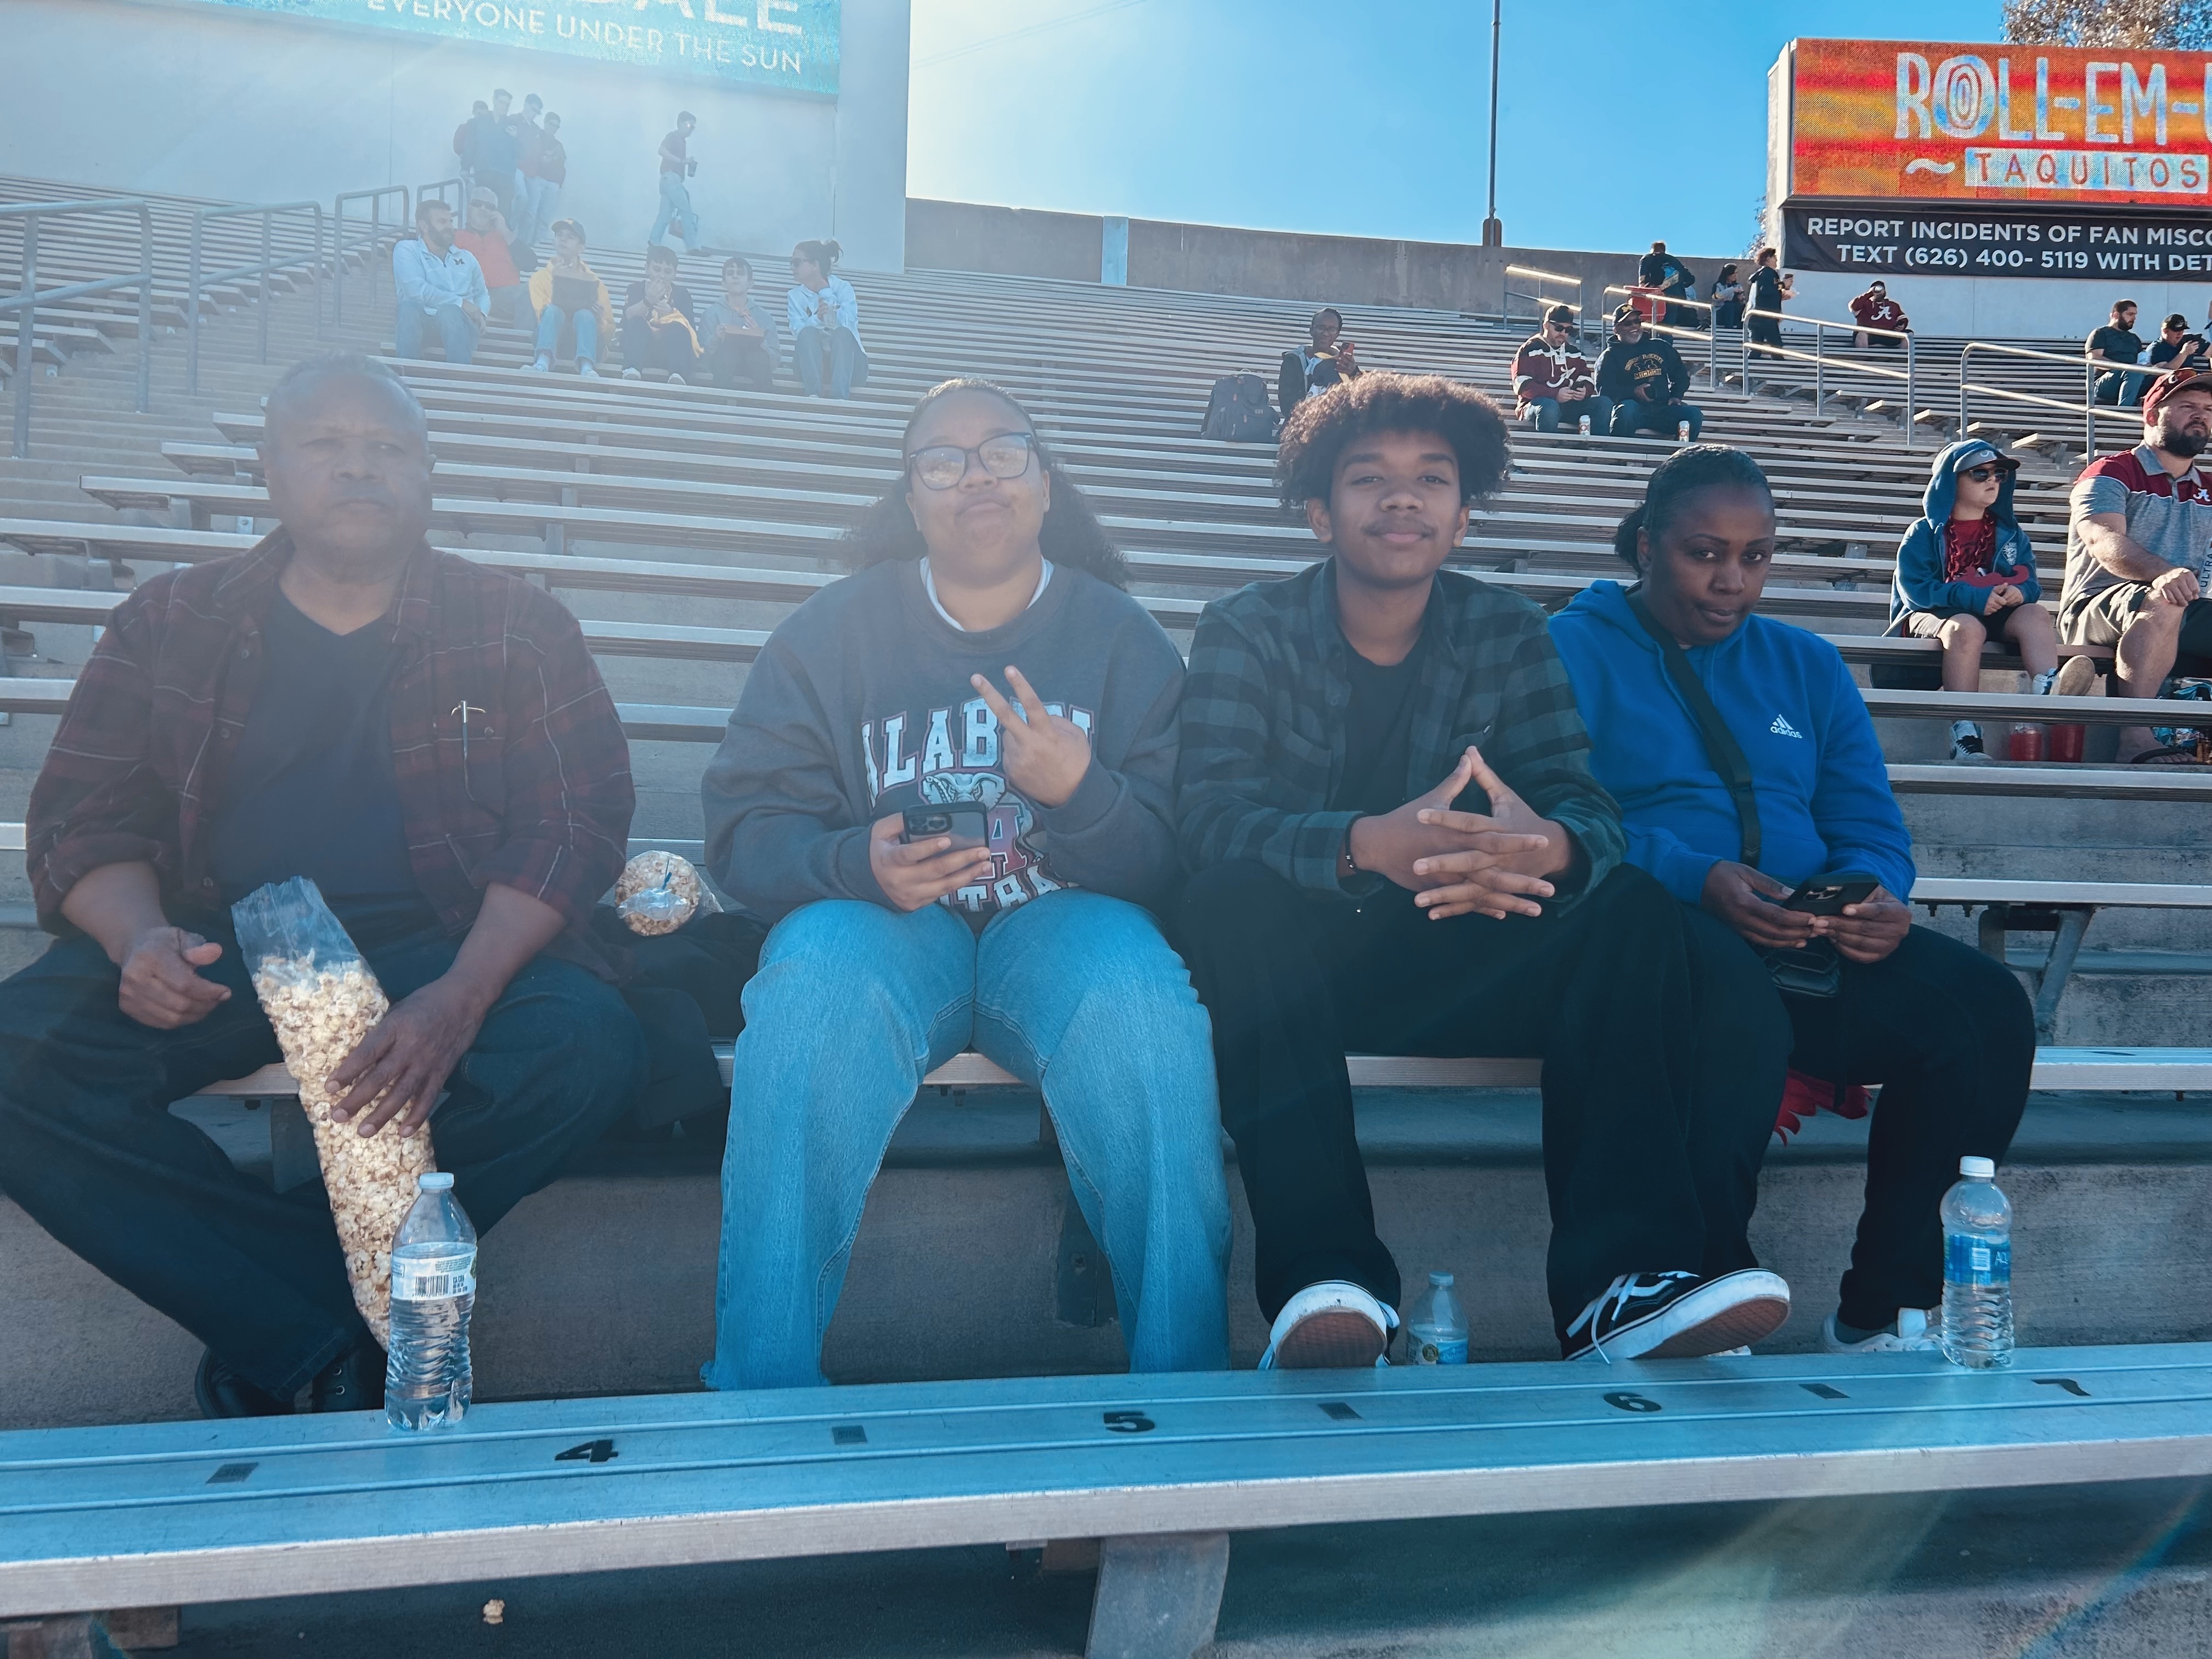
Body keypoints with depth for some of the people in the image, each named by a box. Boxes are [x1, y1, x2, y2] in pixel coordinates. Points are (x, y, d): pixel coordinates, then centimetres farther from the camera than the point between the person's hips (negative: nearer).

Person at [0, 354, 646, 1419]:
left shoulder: (514, 630, 6)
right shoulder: (169, 624, 13)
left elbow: (576, 820, -4)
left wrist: (463, 994, -22)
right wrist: (138, 939, -18)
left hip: (433, 942, -1)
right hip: (218, 939, 2)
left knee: (583, 1048, -32)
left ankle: (269, 1341, -14)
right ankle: (334, 1341, -19)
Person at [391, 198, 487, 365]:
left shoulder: (466, 257, 22)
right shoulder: (406, 250, 6)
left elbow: (482, 294, 25)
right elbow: (416, 290, -10)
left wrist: (480, 314, 0)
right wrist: (460, 302, -11)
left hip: (459, 323, 2)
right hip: (420, 321, -2)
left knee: (448, 312, -34)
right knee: (410, 308, -37)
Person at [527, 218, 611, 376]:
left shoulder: (593, 281, 20)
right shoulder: (541, 277, 19)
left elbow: (609, 331, 12)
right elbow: (542, 314, 1)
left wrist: (600, 320, -10)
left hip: (583, 346, 0)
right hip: (554, 344, 0)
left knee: (585, 315, -30)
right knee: (553, 310, -29)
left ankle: (587, 367, -56)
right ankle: (543, 362, -56)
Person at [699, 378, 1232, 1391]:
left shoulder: (1121, 637, 6)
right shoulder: (831, 632, 7)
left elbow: (1175, 859, -2)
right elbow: (744, 829, -1)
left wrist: (1082, 796, -24)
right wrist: (857, 864, -22)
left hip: (1064, 926, 0)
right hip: (881, 922, 0)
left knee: (1145, 1004, -33)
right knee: (813, 986, -34)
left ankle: (1184, 1387, -18)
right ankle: (764, 1401, -23)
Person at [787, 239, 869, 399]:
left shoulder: (843, 287, 3)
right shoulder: (794, 296, 10)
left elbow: (848, 324, -15)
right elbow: (799, 332, -7)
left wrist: (826, 292, -9)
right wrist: (818, 317, -27)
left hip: (847, 362, -1)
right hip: (810, 363, 1)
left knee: (842, 332, -30)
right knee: (808, 331, -26)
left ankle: (839, 397, -49)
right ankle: (813, 394, -44)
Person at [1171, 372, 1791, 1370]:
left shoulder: (1506, 635, 6)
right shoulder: (1248, 631, -3)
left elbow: (1582, 803, -6)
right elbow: (1210, 813, -19)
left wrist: (1552, 850, -34)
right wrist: (1365, 845, -40)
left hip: (1451, 965, 3)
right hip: (1292, 969, -2)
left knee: (1633, 911, -22)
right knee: (1235, 902, -34)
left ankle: (1624, 1284, -34)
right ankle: (1325, 1279, -41)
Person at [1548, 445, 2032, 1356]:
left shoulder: (1805, 665, 24)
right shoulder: (1575, 648, 7)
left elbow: (1870, 826, 16)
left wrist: (1875, 895, -9)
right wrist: (1696, 879, -24)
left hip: (1809, 940, 6)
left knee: (1985, 1006, -20)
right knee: (1730, 988, -39)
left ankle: (1885, 1313, -11)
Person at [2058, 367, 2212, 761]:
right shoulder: (2110, 473, 3)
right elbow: (2106, 542, -17)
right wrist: (2162, 572, -38)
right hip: (2096, 607, -6)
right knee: (2161, 604, -37)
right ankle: (2136, 736, -43)